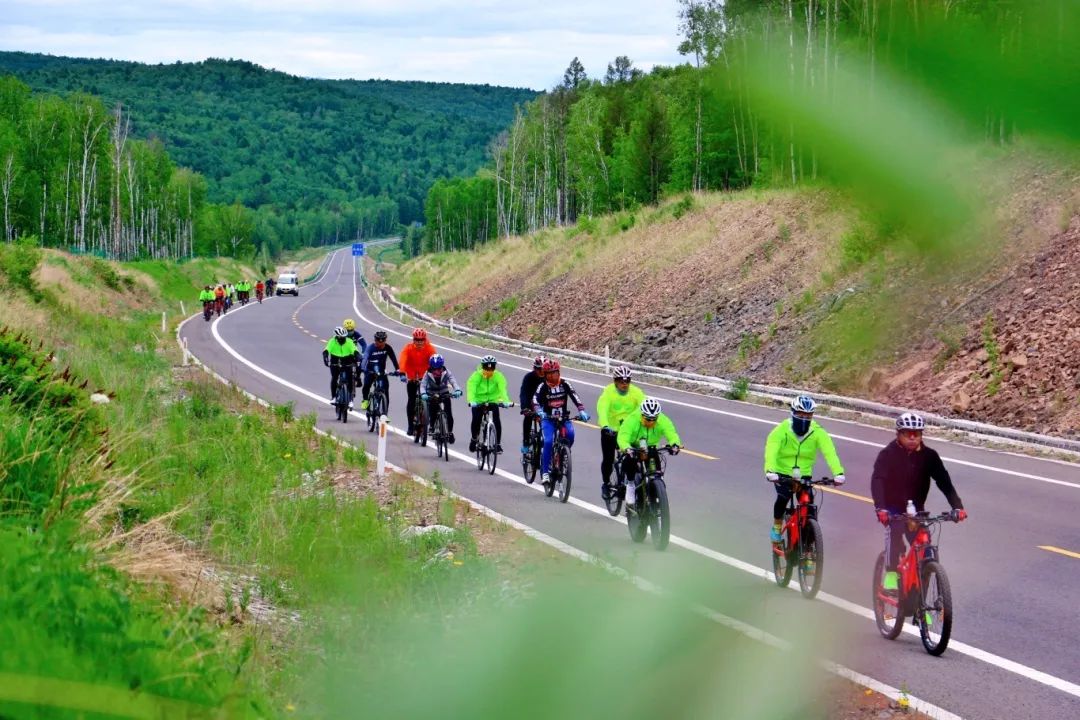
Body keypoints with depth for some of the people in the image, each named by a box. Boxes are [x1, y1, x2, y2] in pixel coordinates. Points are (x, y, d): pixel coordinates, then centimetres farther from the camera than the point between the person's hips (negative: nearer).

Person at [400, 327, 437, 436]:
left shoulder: (430, 348, -17)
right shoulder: (408, 348, -19)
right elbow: (403, 361, -32)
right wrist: (402, 373, -48)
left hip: (425, 376, 0)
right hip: (411, 377, 0)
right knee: (411, 399, -6)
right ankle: (410, 426, 2)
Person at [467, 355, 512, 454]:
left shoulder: (498, 376, -18)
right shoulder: (476, 376, -21)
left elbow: (502, 389, -30)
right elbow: (471, 389, -33)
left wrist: (506, 401, -49)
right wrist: (471, 401, -51)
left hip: (493, 400, 1)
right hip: (478, 401, -1)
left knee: (496, 419, -18)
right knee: (476, 419, -16)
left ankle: (498, 444, -9)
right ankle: (474, 439, 14)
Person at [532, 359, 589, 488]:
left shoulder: (565, 384, -4)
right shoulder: (543, 387, -8)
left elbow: (575, 397, -14)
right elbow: (535, 400, -22)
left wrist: (582, 411, -31)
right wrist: (539, 411, -43)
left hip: (563, 418, 2)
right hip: (548, 419, -2)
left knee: (570, 434, -28)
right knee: (548, 441, -23)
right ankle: (545, 472, -16)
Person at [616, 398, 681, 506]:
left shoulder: (663, 421, -25)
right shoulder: (632, 420, -32)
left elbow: (672, 434, -36)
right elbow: (622, 438, -42)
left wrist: (675, 444, -59)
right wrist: (627, 449, -64)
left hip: (650, 448, 2)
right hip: (633, 447, -2)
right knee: (630, 461, -32)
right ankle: (630, 484, -10)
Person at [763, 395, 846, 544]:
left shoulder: (818, 432, -14)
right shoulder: (782, 430, -19)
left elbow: (829, 452, -25)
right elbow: (771, 450, -32)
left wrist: (838, 473, -41)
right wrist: (770, 471, -50)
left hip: (804, 475, 2)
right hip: (783, 473, -2)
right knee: (783, 497, -24)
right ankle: (776, 527, 1)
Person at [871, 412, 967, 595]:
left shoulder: (929, 456, -6)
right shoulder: (888, 454, -13)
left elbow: (944, 481, -12)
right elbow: (877, 481, -25)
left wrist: (957, 506, -26)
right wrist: (880, 508, -41)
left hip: (916, 510, 3)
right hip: (892, 509, -3)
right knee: (894, 532, -34)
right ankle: (891, 575, -22)